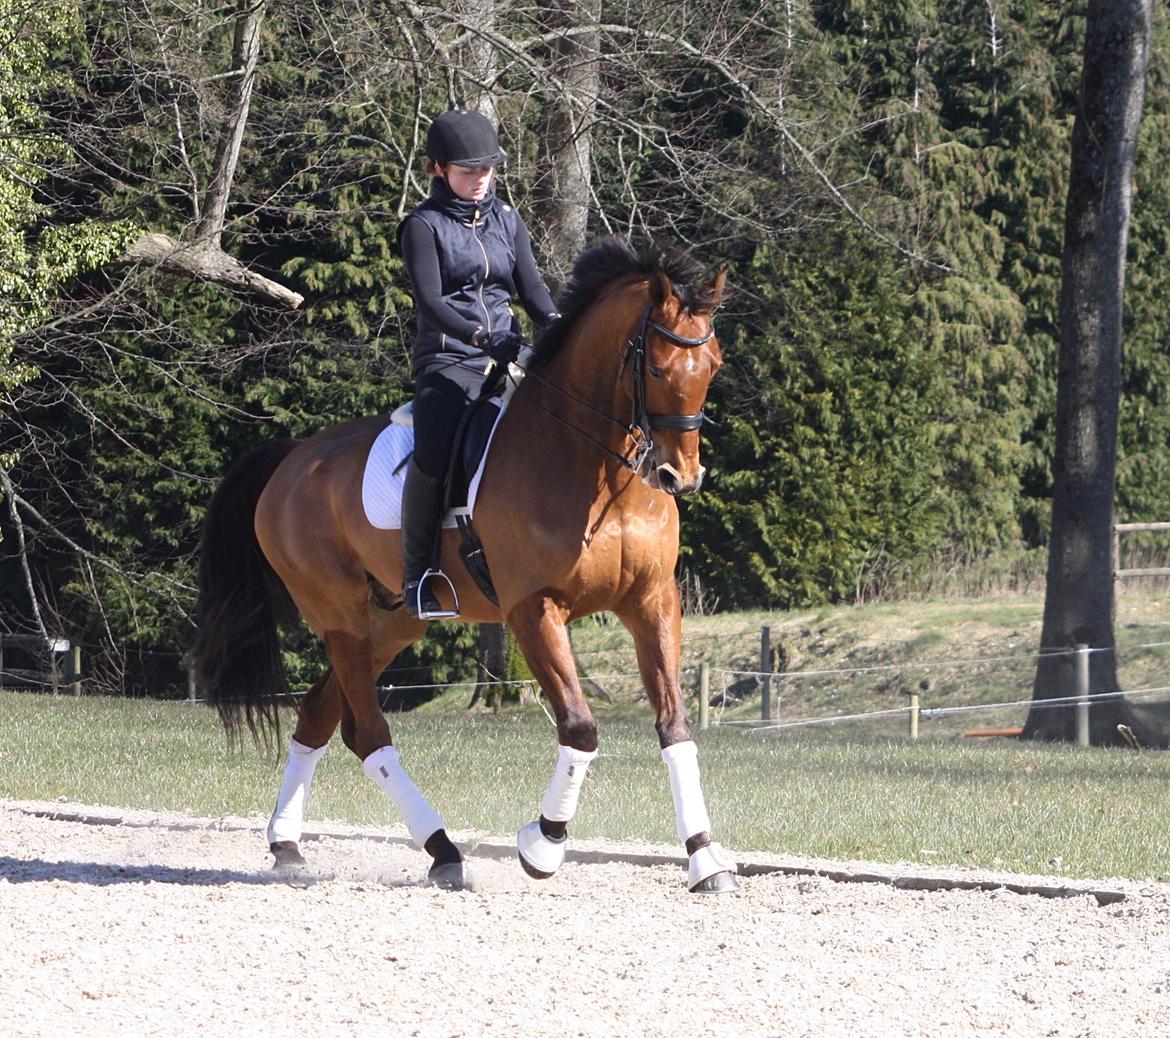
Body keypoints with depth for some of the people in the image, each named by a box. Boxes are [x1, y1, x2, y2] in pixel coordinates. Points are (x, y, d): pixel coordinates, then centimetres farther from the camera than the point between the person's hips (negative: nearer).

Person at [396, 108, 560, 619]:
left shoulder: (506, 220, 17)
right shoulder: (424, 226, 1)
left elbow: (531, 287, 10)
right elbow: (429, 299, -12)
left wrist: (554, 328, -12)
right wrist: (481, 337, -27)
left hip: (508, 357, 5)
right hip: (447, 360, -5)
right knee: (433, 456, -29)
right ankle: (418, 573, -19)